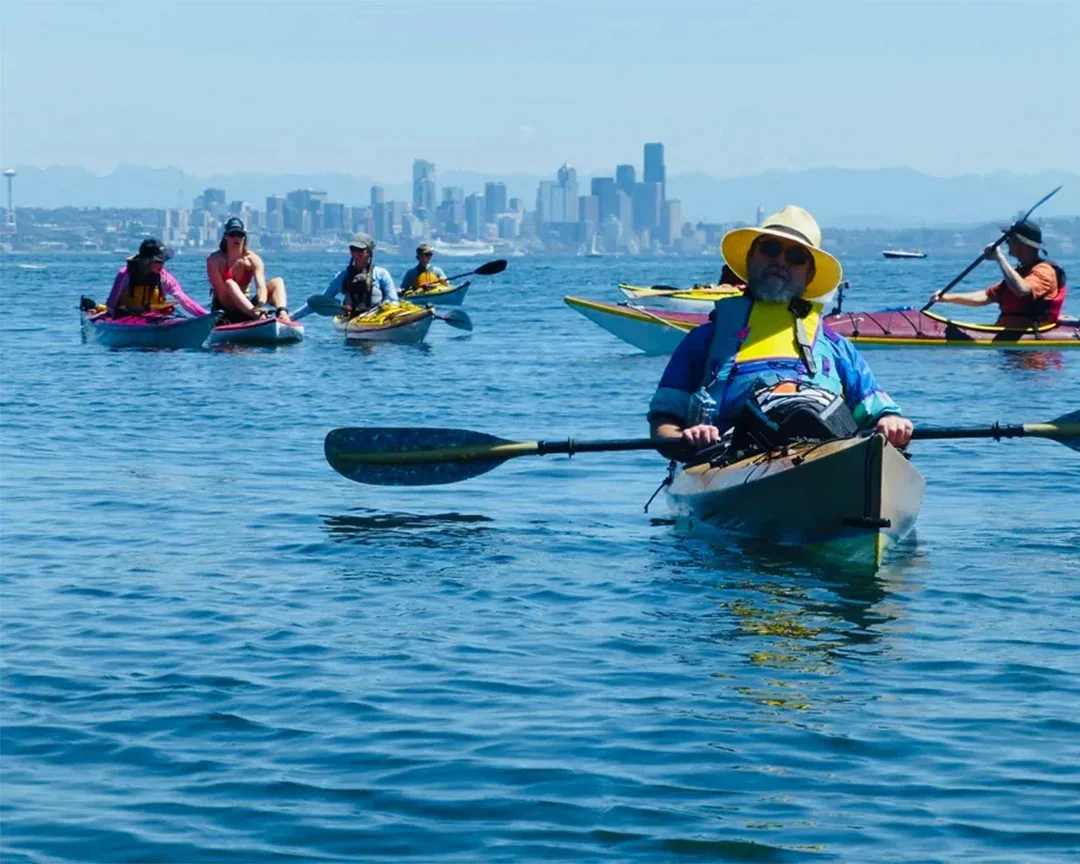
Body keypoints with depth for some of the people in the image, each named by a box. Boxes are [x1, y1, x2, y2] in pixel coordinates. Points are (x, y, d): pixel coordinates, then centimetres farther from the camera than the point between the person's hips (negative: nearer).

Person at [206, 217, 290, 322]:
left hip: (247, 306, 3)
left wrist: (260, 306, -41)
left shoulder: (253, 259, -2)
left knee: (277, 282, -12)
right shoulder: (215, 260, -9)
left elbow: (261, 286, -18)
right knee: (230, 284, -32)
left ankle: (282, 313, -44)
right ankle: (256, 315, -55)